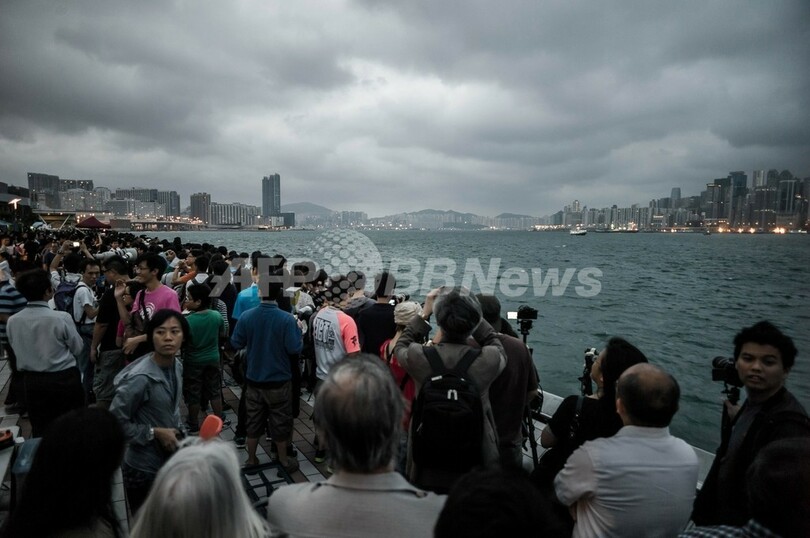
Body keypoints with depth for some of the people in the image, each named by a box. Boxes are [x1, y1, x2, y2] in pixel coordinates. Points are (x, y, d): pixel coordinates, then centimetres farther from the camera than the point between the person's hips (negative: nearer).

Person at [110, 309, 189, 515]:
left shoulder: (177, 366, -3)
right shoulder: (140, 378, -26)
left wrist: (180, 435, 5)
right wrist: (155, 433, -20)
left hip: (172, 461, 7)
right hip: (144, 469, -6)